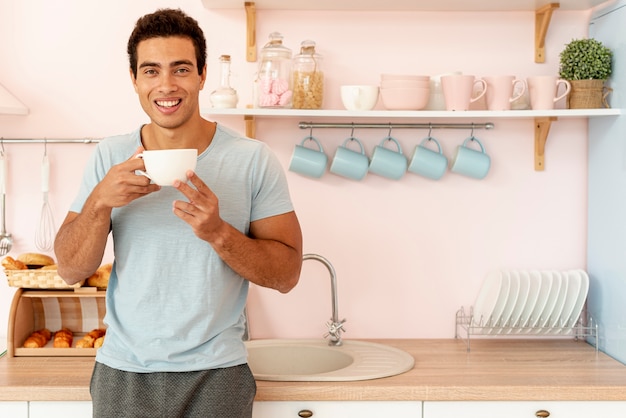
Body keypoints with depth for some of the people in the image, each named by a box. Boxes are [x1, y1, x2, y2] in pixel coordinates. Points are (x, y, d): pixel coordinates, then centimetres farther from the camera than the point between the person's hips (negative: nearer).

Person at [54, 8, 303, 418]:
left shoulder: (254, 160, -8)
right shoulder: (110, 157, 0)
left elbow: (287, 273, -8)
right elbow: (71, 270, -2)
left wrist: (218, 233, -24)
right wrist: (100, 201, -19)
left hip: (216, 375, -2)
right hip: (123, 373, 2)